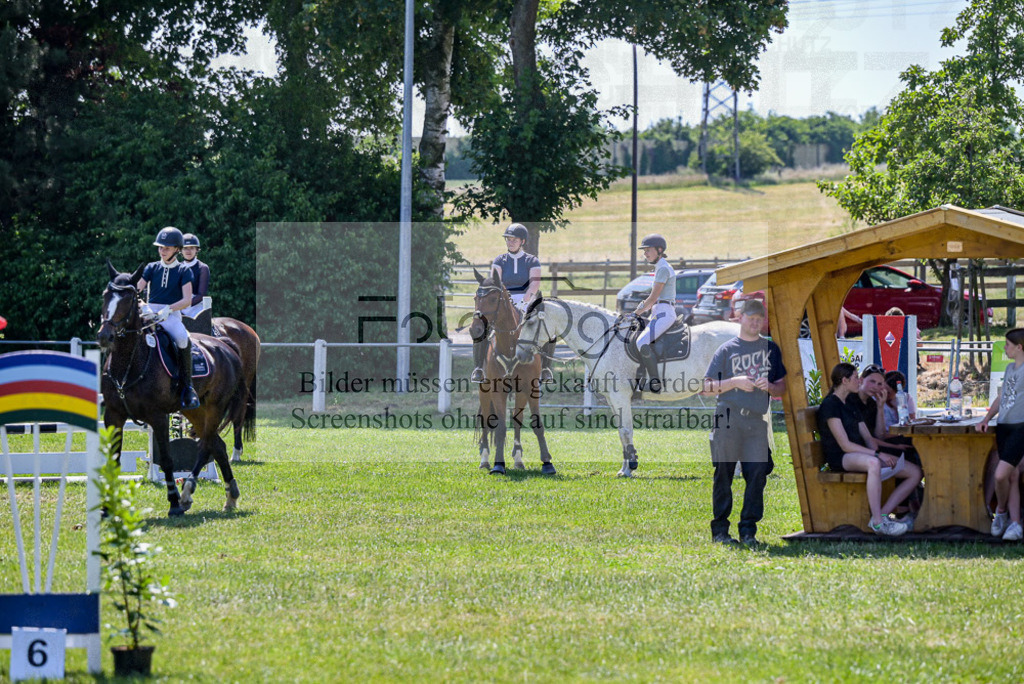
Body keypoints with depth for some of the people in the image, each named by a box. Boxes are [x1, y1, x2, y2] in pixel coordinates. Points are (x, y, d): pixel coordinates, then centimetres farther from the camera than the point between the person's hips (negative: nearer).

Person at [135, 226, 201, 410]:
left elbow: (187, 300, -6)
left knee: (183, 339, -35)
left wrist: (168, 309, -22)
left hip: (172, 314, -3)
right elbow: (136, 290, 5)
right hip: (149, 312, 3)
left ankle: (186, 386, -24)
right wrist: (143, 306, -16)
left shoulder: (183, 271, 5)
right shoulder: (152, 268, 14)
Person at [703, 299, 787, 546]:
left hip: (758, 420, 2)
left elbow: (782, 387, 20)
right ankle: (719, 530, 6)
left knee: (757, 475, -6)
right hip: (728, 419, -2)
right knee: (724, 474, 0)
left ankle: (748, 530, -1)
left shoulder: (771, 349, 16)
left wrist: (769, 387, -2)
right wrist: (735, 382, -9)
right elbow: (708, 386, 5)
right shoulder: (727, 349, 8)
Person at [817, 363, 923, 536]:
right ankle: (878, 522, -41)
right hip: (839, 458, -10)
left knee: (915, 472, -3)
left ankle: (883, 514, -14)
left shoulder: (850, 405, 20)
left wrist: (879, 453, -6)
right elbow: (845, 445, -17)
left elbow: (868, 437, 15)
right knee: (873, 463, -44)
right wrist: (877, 454, -21)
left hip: (859, 454, 10)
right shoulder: (830, 405, -9)